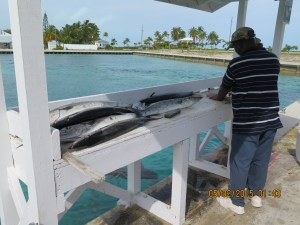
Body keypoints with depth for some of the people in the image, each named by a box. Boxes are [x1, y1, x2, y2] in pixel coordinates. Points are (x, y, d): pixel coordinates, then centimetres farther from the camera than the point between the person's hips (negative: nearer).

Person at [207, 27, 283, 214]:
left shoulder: (237, 63, -11)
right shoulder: (274, 59, 5)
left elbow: (222, 95, -1)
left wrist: (214, 96, 21)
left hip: (247, 122, -6)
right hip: (270, 120, 6)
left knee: (240, 162, 7)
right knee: (261, 159, 18)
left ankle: (237, 202, 20)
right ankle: (256, 195, 35)